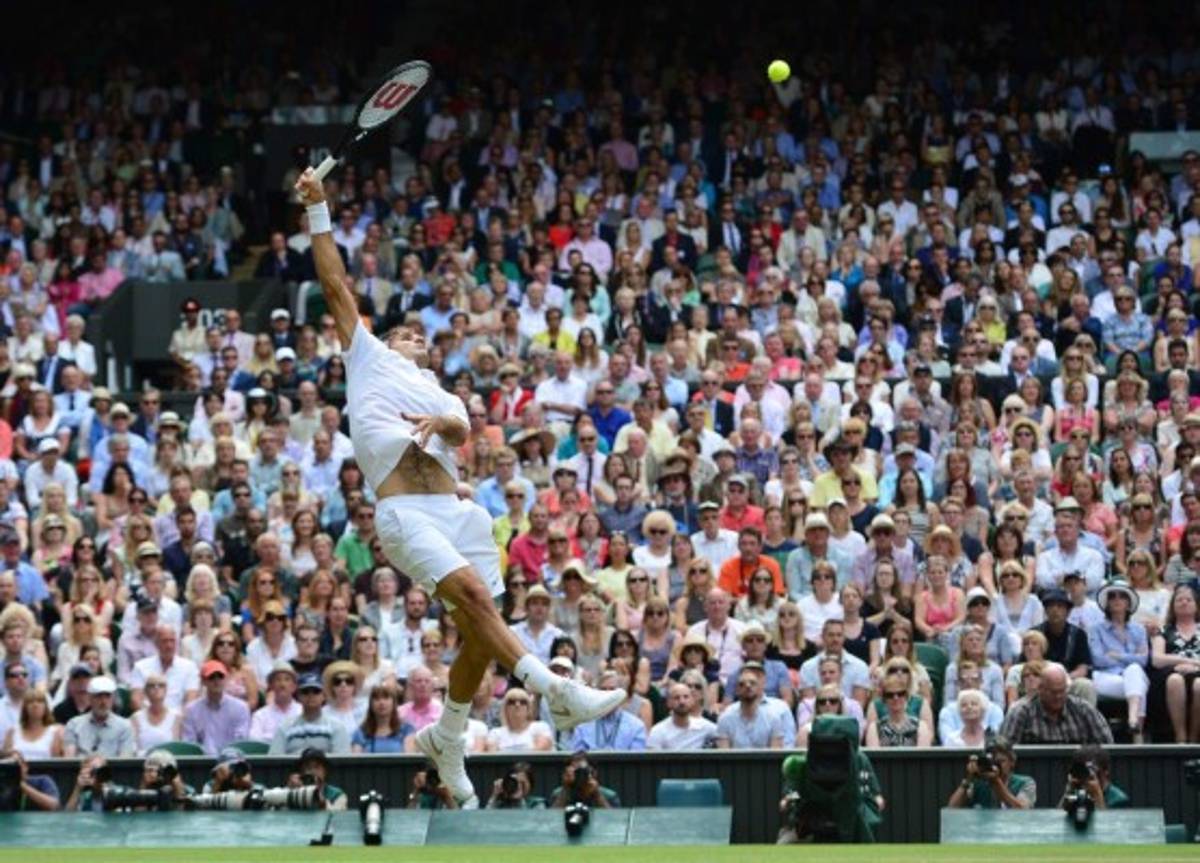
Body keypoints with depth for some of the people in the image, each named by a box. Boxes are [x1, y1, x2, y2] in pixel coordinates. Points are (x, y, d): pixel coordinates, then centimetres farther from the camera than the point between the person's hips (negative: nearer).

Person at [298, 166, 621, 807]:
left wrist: (438, 423, -15)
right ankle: (556, 692, -35)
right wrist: (318, 210, 11)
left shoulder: (441, 397, 31)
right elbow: (336, 286, 16)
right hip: (404, 510, -5)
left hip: (453, 508, 5)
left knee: (479, 632, -1)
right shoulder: (370, 360, 22)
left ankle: (444, 739, 18)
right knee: (473, 592, -25)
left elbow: (463, 430, 7)